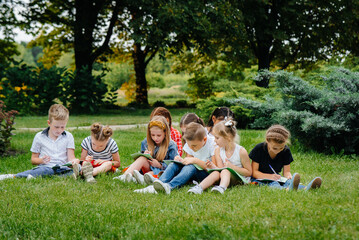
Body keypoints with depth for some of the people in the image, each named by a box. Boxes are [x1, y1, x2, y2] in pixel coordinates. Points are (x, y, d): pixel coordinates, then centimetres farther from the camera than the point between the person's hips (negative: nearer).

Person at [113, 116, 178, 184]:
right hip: (149, 168, 3)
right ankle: (125, 176, -48)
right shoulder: (146, 142, 3)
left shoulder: (171, 146, -9)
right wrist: (144, 156, -11)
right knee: (142, 158, -27)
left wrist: (159, 165, -24)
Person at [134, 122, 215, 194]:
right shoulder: (190, 144, 2)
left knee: (190, 167, -36)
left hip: (205, 174, -6)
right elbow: (188, 161, 12)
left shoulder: (211, 146, -16)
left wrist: (196, 160, -29)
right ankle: (155, 187, -42)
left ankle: (169, 186, -57)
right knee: (174, 165, -20)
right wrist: (182, 161, -12)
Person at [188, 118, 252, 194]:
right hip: (226, 177, 4)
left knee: (225, 171, -32)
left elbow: (249, 172, -7)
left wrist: (232, 167, -17)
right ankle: (199, 188, -46)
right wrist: (214, 167, -23)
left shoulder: (241, 151, -12)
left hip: (241, 179, -4)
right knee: (216, 173, -27)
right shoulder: (218, 150, 2)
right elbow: (221, 169, -1)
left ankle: (222, 188, -60)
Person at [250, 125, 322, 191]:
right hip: (260, 179, -4)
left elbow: (286, 171, 2)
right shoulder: (258, 149, -13)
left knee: (287, 182, -31)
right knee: (272, 183, -39)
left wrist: (288, 176, -24)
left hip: (276, 179, 4)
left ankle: (305, 189, -62)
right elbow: (254, 172, -12)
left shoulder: (286, 151, -1)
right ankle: (287, 189, -72)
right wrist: (270, 176, -29)